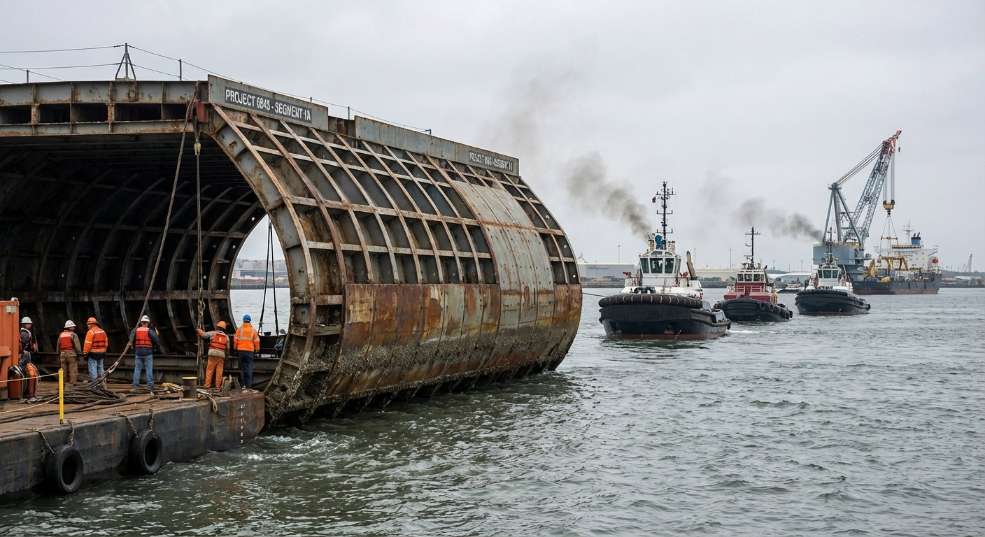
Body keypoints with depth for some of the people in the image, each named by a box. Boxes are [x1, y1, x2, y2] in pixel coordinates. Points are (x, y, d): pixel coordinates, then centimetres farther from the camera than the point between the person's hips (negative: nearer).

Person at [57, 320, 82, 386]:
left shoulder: (61, 335, 12)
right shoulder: (73, 335, -6)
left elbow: (58, 346, 17)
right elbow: (77, 345, -12)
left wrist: (59, 355, 24)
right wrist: (79, 354, -7)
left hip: (63, 354, 6)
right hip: (71, 353, -6)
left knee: (64, 370, 11)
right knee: (73, 370, -4)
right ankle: (72, 383, -8)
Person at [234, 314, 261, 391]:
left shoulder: (239, 329, 1)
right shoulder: (253, 330, 1)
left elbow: (235, 340, 2)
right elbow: (256, 341, 2)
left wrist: (235, 349, 12)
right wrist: (257, 351, 11)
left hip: (240, 350, 1)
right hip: (250, 350, -1)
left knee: (242, 367, 10)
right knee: (249, 368, -1)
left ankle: (243, 384, 8)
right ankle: (248, 385, -7)